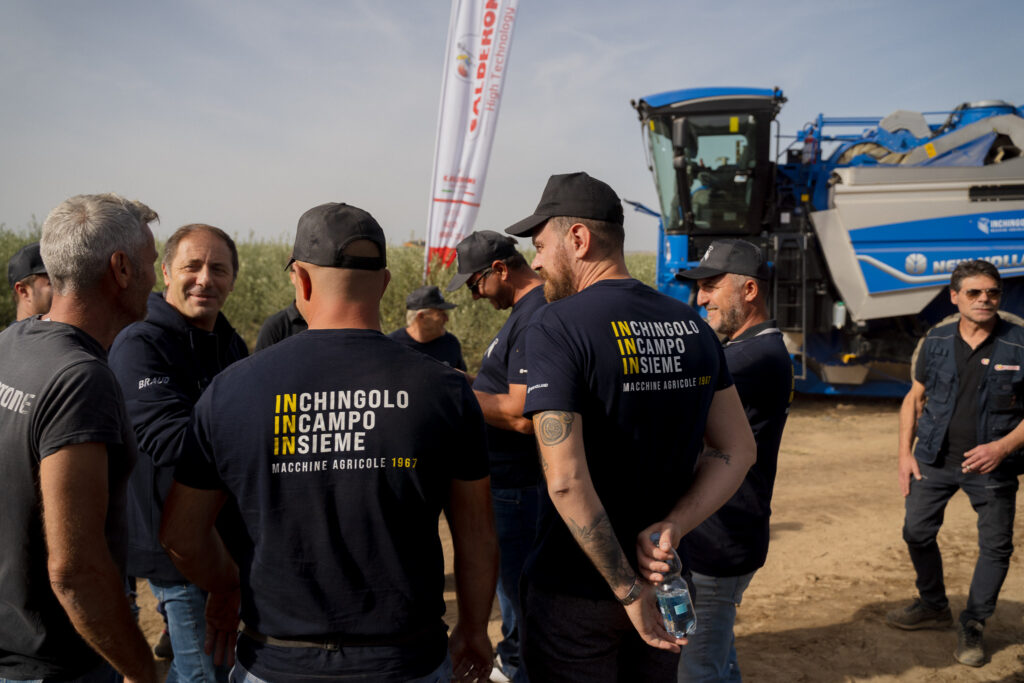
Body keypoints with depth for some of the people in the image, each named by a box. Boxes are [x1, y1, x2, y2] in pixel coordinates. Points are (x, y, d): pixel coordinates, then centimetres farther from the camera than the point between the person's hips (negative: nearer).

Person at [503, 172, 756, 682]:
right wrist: (670, 527, -7)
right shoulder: (692, 325, 2)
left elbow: (565, 480, -25)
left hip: (573, 592, -6)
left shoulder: (556, 327, -18)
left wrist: (629, 592, -17)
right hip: (663, 581, 6)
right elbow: (737, 451, 4)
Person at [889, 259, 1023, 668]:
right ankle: (933, 607, 31)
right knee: (917, 532, 8)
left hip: (991, 465, -2)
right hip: (934, 460, 3)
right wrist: (905, 452, 2)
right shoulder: (936, 341, 1)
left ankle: (972, 626, 22)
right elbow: (915, 398, 8)